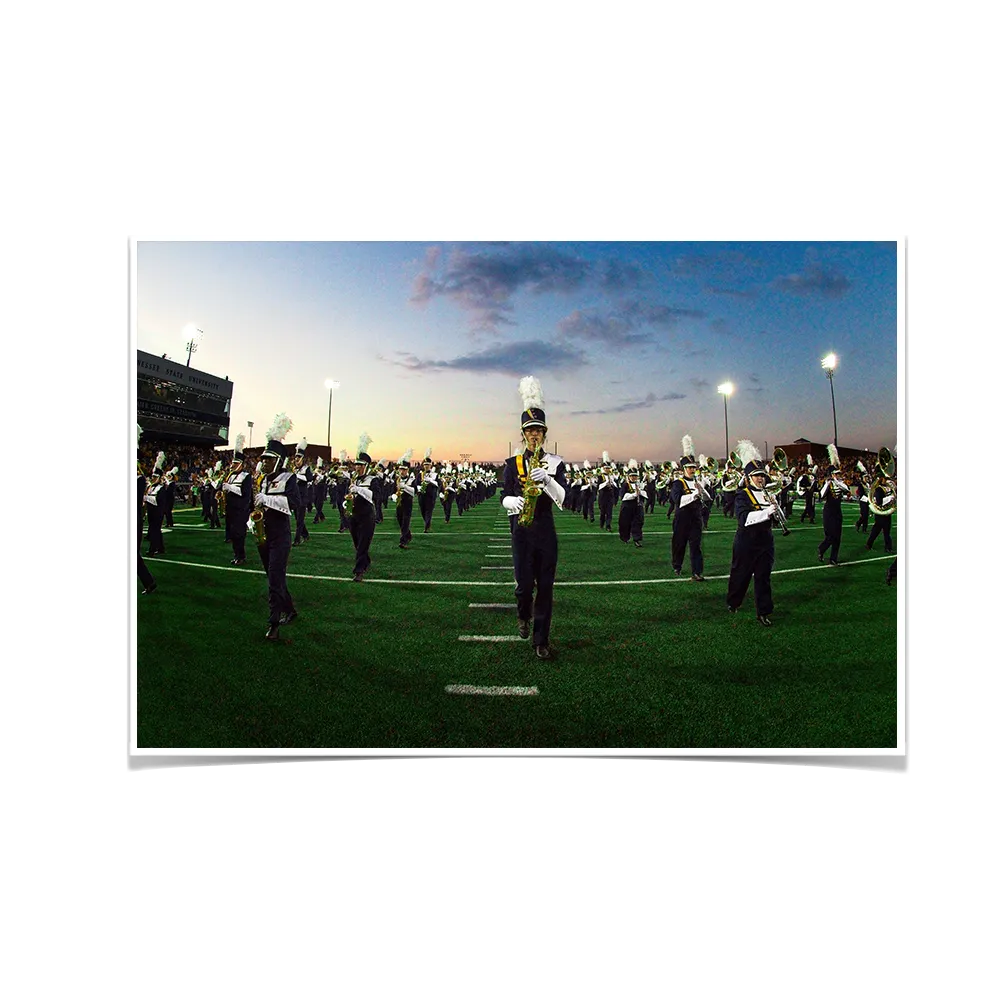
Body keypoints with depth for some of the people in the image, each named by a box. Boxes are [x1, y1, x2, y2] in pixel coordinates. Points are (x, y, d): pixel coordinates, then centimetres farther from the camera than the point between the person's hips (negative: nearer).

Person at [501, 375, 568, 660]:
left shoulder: (555, 463, 2)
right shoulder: (512, 463, 4)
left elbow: (562, 499, -8)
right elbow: (504, 497, 1)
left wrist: (547, 479, -25)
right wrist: (513, 502, -22)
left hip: (546, 530, 0)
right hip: (521, 531, 0)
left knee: (545, 586, 2)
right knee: (524, 585, -2)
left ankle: (541, 641, 12)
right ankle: (524, 615, 33)